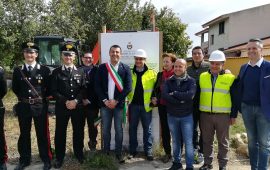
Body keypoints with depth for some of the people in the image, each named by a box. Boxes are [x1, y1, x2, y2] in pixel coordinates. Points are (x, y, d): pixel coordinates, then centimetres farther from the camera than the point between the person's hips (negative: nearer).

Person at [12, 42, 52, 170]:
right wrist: (22, 97, 6)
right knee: (24, 134, 13)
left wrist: (41, 97, -3)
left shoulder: (44, 70, -1)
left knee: (42, 134, 5)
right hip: (23, 106, 3)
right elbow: (15, 88, 12)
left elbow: (49, 88, 3)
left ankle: (46, 160, 19)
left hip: (40, 106, -2)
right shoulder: (17, 70, 5)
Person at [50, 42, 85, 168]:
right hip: (61, 107, -1)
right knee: (60, 132, 6)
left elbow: (83, 89, 1)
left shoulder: (80, 72, 6)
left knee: (78, 131, 11)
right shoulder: (56, 72, 1)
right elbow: (54, 91, -4)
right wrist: (65, 101, -15)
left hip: (78, 107, 1)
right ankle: (59, 157, 22)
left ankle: (79, 154, 29)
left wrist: (76, 101, -13)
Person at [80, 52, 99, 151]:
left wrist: (89, 100, -4)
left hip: (93, 103, 0)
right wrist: (82, 99, -5)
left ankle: (92, 144, 24)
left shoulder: (97, 71, 2)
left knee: (92, 125, 7)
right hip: (80, 103, 0)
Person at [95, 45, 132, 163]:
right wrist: (105, 100, -10)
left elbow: (128, 88, -6)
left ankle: (118, 153, 21)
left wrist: (116, 100, -12)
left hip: (119, 104, -1)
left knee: (118, 129, 7)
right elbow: (97, 86, 1)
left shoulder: (125, 68, 0)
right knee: (105, 129, 10)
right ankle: (106, 152, 24)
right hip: (105, 103, 1)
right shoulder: (102, 67, 4)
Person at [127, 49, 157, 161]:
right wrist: (128, 100, 0)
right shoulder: (130, 73, 6)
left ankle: (148, 151, 16)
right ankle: (132, 150, 21)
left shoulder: (152, 73, 1)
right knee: (132, 128, 9)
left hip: (146, 105, -2)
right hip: (133, 105, 2)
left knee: (147, 129, 6)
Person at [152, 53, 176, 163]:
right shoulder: (160, 74, 8)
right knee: (164, 130, 10)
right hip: (162, 106, 5)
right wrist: (154, 97, 1)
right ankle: (167, 153, 22)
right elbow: (156, 88, 16)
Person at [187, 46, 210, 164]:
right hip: (192, 103, 4)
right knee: (193, 127, 13)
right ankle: (195, 148, 34)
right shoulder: (188, 69, 8)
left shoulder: (208, 67, -6)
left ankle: (201, 152, 24)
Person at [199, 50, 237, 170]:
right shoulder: (202, 77, 4)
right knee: (207, 141, 12)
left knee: (223, 141, 11)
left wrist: (233, 115, -2)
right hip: (205, 114, 2)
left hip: (223, 115, -2)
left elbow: (235, 99, 0)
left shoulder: (230, 78, -3)